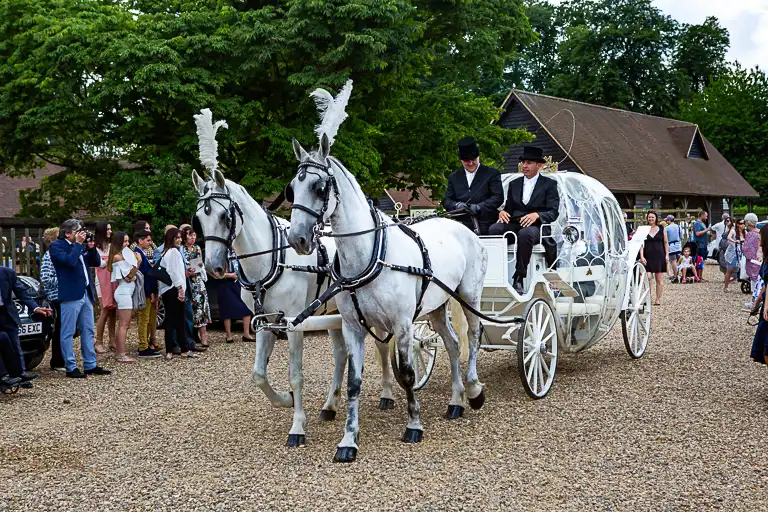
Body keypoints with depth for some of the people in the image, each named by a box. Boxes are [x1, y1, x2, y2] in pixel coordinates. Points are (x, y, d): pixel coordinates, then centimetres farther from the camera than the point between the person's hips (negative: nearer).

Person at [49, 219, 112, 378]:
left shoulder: (80, 245, 15)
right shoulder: (56, 246, -7)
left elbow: (96, 262, 15)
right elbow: (70, 261, -23)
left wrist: (91, 247, 2)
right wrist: (78, 244, -14)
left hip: (86, 293, 8)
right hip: (70, 295, -8)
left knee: (88, 332, 12)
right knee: (68, 333, -2)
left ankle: (90, 365, 19)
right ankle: (71, 368, 2)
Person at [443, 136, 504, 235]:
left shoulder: (492, 173, 11)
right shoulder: (454, 178, 21)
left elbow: (498, 197, 1)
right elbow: (446, 200, 15)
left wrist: (479, 207, -15)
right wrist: (456, 205, -10)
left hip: (485, 226, -3)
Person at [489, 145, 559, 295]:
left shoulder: (549, 184, 11)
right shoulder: (514, 184, 25)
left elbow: (553, 212, 1)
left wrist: (536, 215, -20)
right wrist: (502, 212, -4)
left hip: (535, 226, -4)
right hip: (514, 224, 4)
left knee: (525, 234, -40)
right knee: (494, 230, -29)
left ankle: (518, 280, -38)